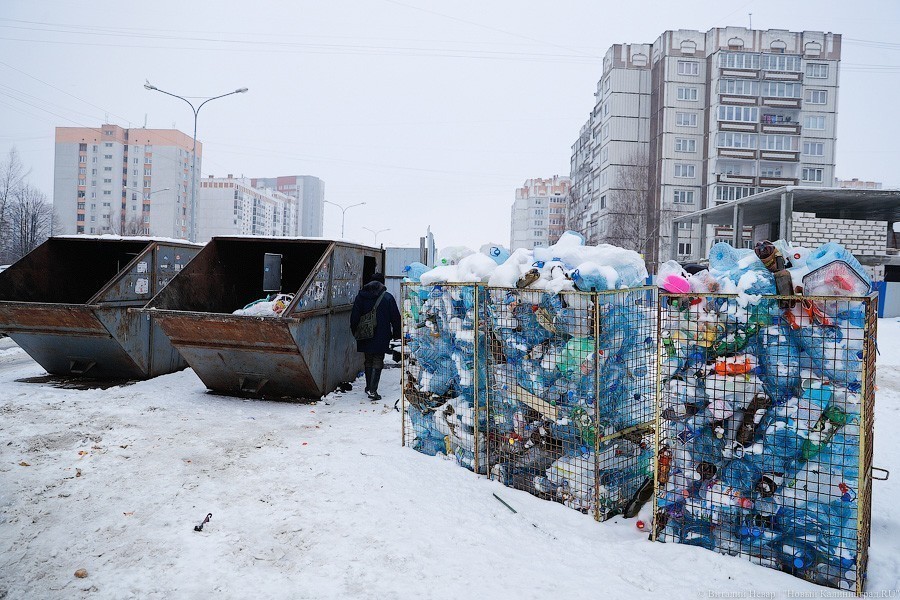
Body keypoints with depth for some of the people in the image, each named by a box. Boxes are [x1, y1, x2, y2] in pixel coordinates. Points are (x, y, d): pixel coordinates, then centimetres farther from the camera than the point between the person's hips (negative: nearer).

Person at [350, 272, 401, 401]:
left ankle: (369, 387, 26)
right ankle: (373, 390, -9)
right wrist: (396, 334, 9)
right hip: (381, 337, -3)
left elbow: (354, 316, 7)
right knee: (378, 361, 0)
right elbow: (395, 318, -1)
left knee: (368, 361, 17)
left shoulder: (360, 296, 4)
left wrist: (354, 332, 18)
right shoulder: (388, 297, -4)